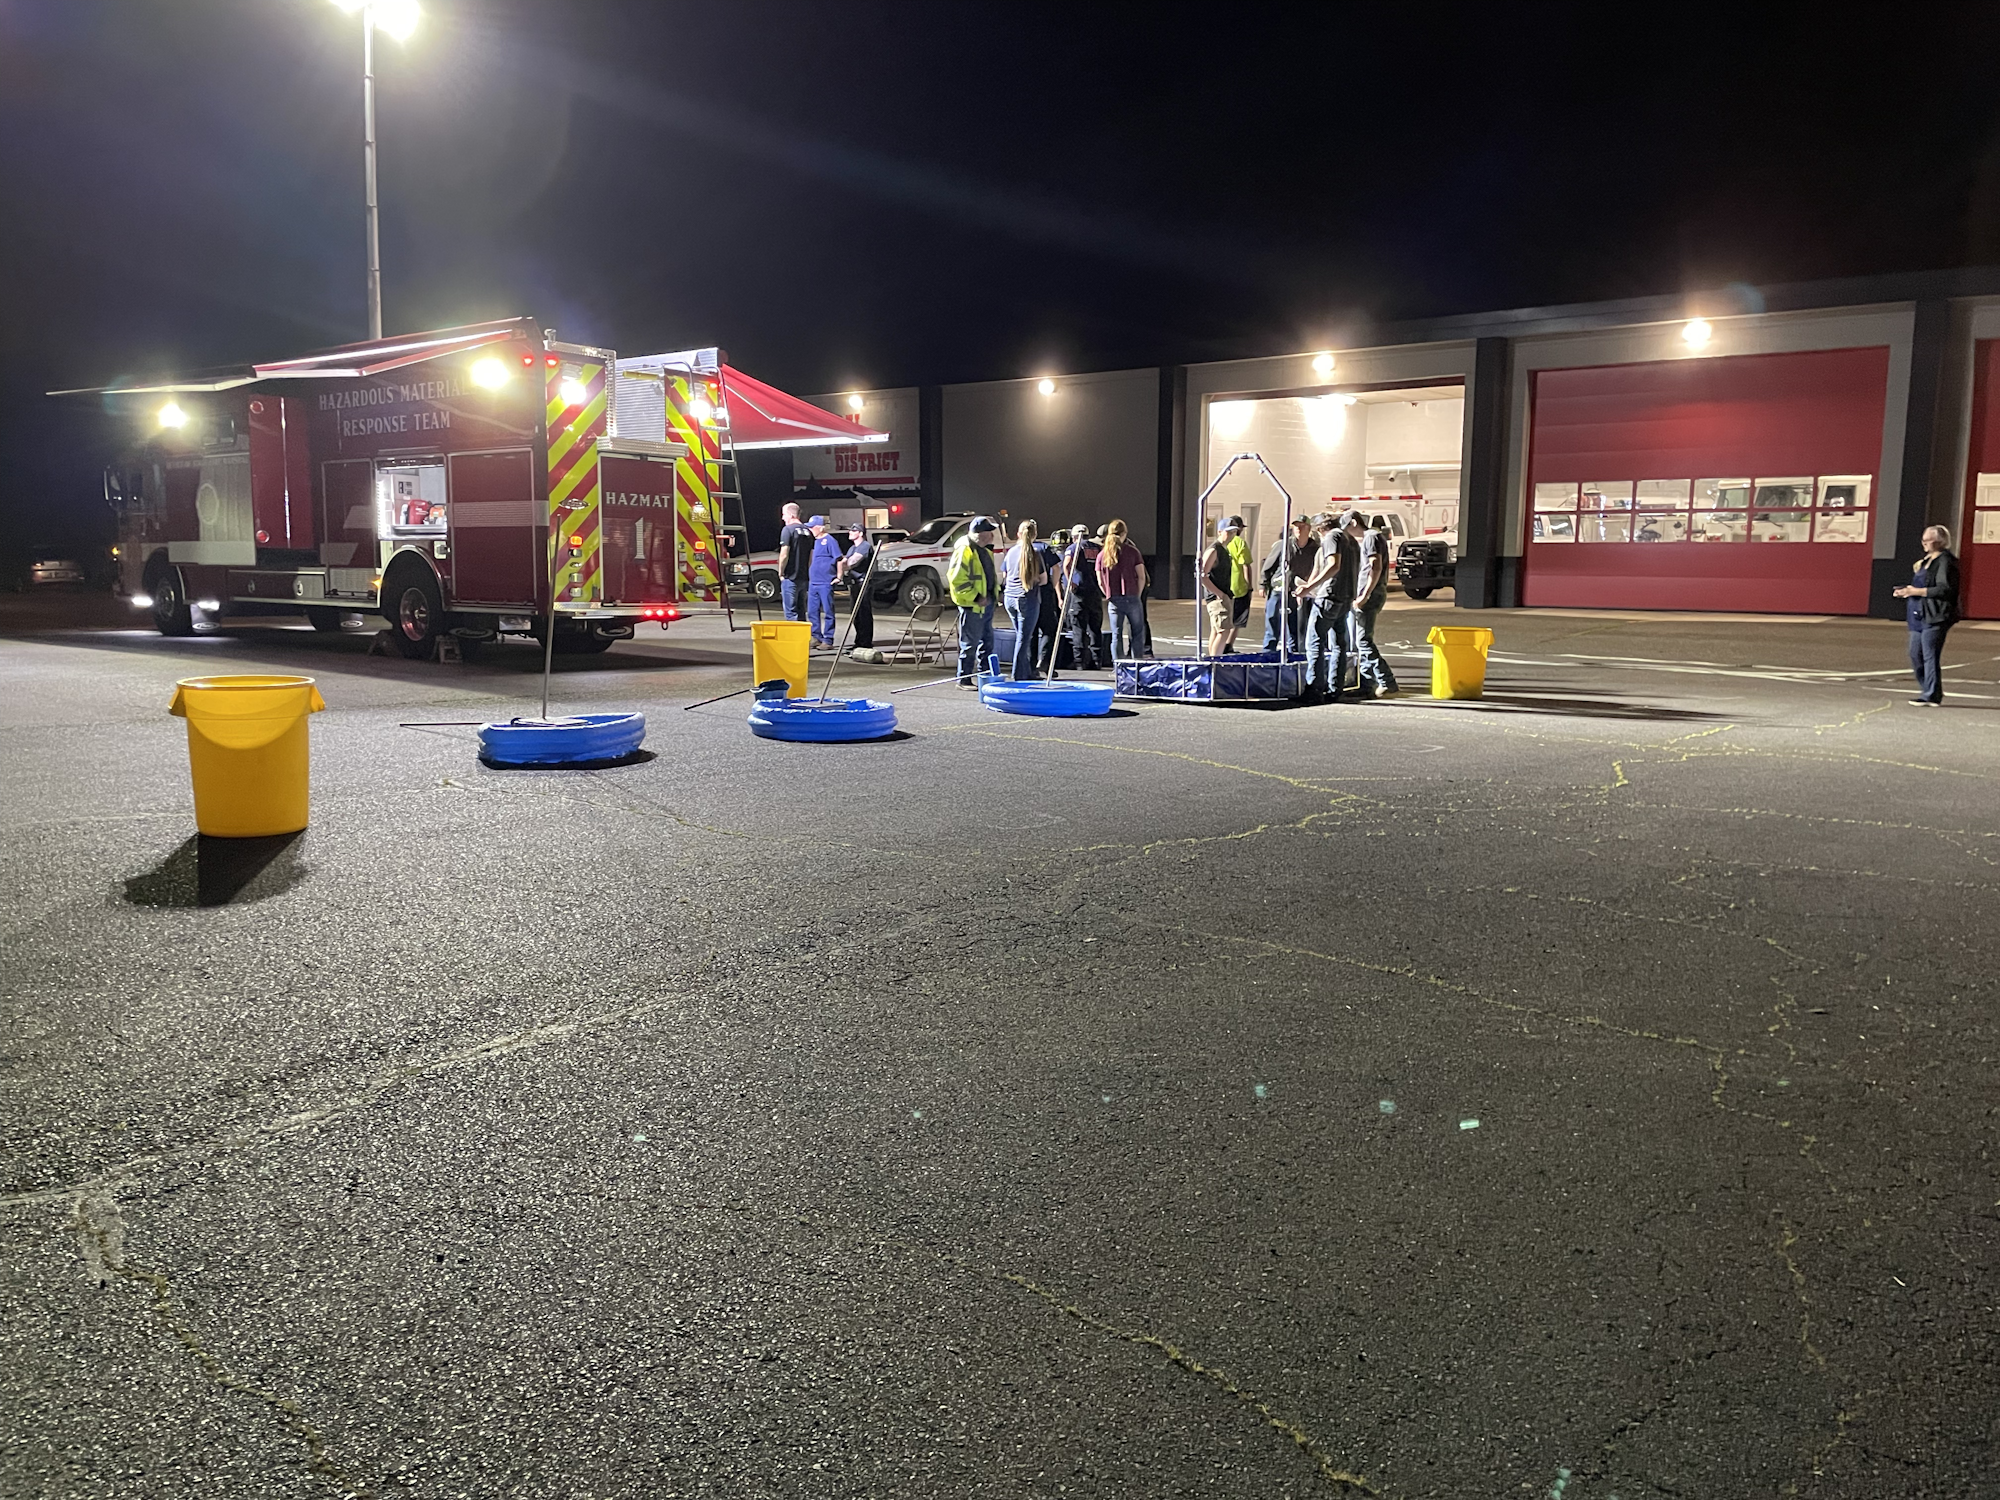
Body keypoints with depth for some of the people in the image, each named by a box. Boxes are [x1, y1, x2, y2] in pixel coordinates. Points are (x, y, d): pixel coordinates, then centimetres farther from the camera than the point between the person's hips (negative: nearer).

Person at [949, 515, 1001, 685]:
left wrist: (995, 589, 14)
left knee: (987, 641, 17)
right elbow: (957, 580, -23)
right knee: (969, 644, -5)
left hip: (986, 602, 10)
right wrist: (976, 597, -23)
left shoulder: (984, 549, 15)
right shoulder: (964, 551, -18)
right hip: (972, 605, -10)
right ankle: (964, 679, 3)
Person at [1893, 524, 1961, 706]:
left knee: (1930, 656, -6)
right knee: (1915, 655, 11)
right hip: (1918, 616, 9)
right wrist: (1905, 591, 9)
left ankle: (1932, 697, -1)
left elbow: (1944, 589, -20)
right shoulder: (1924, 561, 17)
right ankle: (1928, 690, 21)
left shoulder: (1945, 562, -11)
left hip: (1934, 617, -9)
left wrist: (1917, 591, -19)